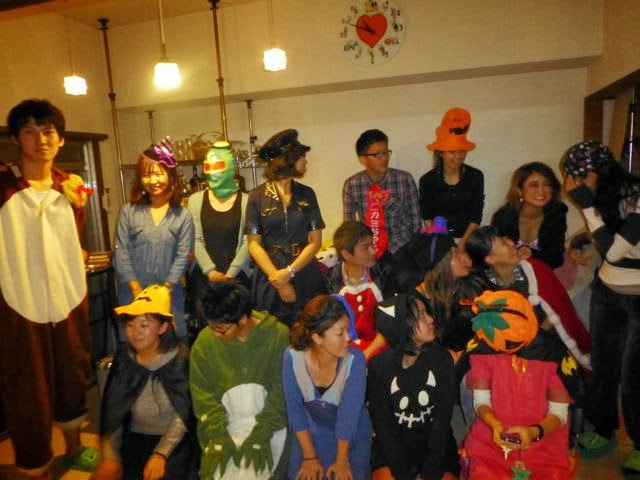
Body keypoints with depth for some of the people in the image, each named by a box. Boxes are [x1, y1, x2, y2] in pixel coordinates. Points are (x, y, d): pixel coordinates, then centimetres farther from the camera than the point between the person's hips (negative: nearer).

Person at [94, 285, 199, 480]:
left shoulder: (180, 359, -13)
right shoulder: (123, 358, -2)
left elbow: (183, 415, -13)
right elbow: (112, 411, 1)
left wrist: (161, 454, -21)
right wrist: (110, 456, -6)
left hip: (174, 440, -4)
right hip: (134, 438, 4)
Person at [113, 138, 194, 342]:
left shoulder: (183, 215, 2)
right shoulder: (128, 211, 2)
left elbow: (182, 257, -3)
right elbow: (121, 253, -2)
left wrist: (164, 289, -10)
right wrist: (137, 290, -8)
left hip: (169, 293, 0)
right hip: (133, 293, 0)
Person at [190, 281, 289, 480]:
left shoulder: (279, 335, -12)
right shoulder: (205, 340, -5)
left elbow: (281, 391, -9)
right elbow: (203, 396, -2)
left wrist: (260, 436, -14)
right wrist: (220, 438, -11)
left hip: (268, 423, -2)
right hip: (224, 424, 2)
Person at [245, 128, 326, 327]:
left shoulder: (307, 194, 4)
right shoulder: (257, 196, -3)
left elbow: (315, 241, 0)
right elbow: (254, 245, -5)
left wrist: (290, 271, -13)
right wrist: (279, 282, -12)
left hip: (306, 278, 2)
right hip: (271, 278, -1)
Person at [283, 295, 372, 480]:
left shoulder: (354, 360, -31)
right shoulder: (293, 356, -25)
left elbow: (348, 414, -21)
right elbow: (294, 409, -13)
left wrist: (342, 460, -11)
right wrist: (310, 457, -7)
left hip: (352, 435, -1)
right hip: (311, 432, 1)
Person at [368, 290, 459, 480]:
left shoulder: (441, 358, -6)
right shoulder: (379, 365, -9)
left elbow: (443, 417, -7)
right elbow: (382, 422, -6)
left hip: (435, 443, 1)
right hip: (393, 445, -1)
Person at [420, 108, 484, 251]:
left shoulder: (475, 176, -4)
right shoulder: (427, 180, -6)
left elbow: (476, 216, -2)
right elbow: (427, 217, -1)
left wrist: (462, 244, -12)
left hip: (467, 238, 1)